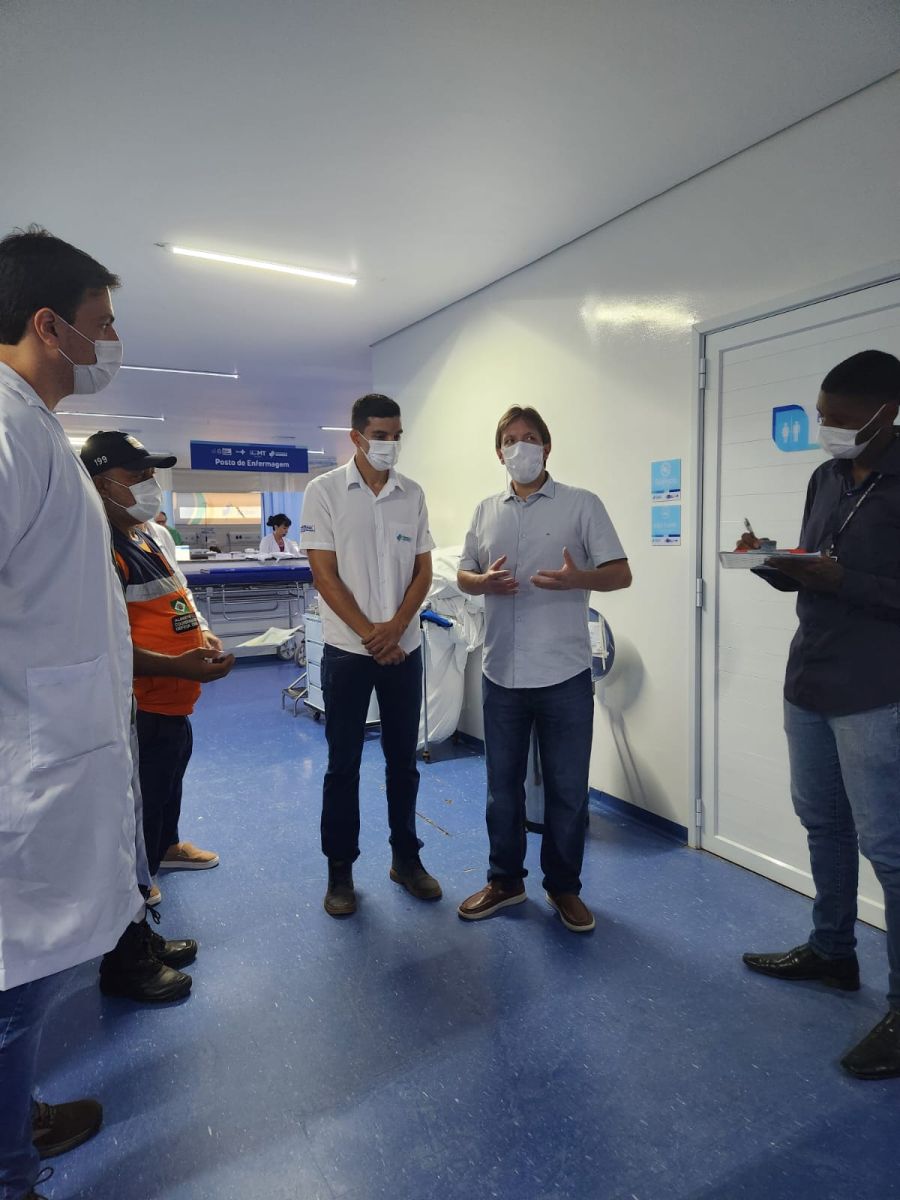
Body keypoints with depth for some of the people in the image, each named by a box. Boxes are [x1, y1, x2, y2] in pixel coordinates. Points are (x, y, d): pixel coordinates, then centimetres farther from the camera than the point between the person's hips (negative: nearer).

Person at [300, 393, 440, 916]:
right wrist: (369, 635, -11)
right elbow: (325, 574, -8)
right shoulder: (325, 491, -4)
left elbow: (423, 571, 4)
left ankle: (406, 857, 28)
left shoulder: (413, 494, 5)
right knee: (344, 764, 6)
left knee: (403, 758, 12)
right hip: (348, 649, -3)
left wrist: (395, 628, -11)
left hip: (404, 647, 3)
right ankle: (340, 869, 21)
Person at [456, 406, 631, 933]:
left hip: (564, 674, -3)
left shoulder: (582, 504, -2)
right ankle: (505, 879, 33)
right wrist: (484, 582, -8)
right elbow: (464, 575, 15)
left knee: (567, 789, 8)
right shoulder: (486, 511, 11)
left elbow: (620, 574, -4)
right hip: (502, 674, 4)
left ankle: (564, 886, 28)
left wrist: (576, 579, -24)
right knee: (503, 785, 15)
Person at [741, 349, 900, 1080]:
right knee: (822, 823, 18)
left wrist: (841, 582, -24)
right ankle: (832, 951, 36)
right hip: (808, 683, 8)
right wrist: (775, 565, -4)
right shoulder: (827, 478, 10)